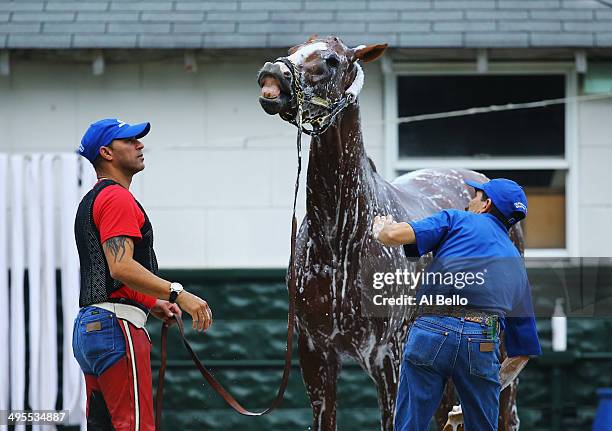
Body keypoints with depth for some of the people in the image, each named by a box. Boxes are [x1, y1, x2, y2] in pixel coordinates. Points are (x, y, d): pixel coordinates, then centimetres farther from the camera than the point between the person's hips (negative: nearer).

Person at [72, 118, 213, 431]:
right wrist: (178, 293, -25)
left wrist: (153, 304, 20)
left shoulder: (90, 202, 23)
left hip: (88, 326, 11)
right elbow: (121, 266, -23)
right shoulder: (118, 198, -10)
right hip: (116, 325, -11)